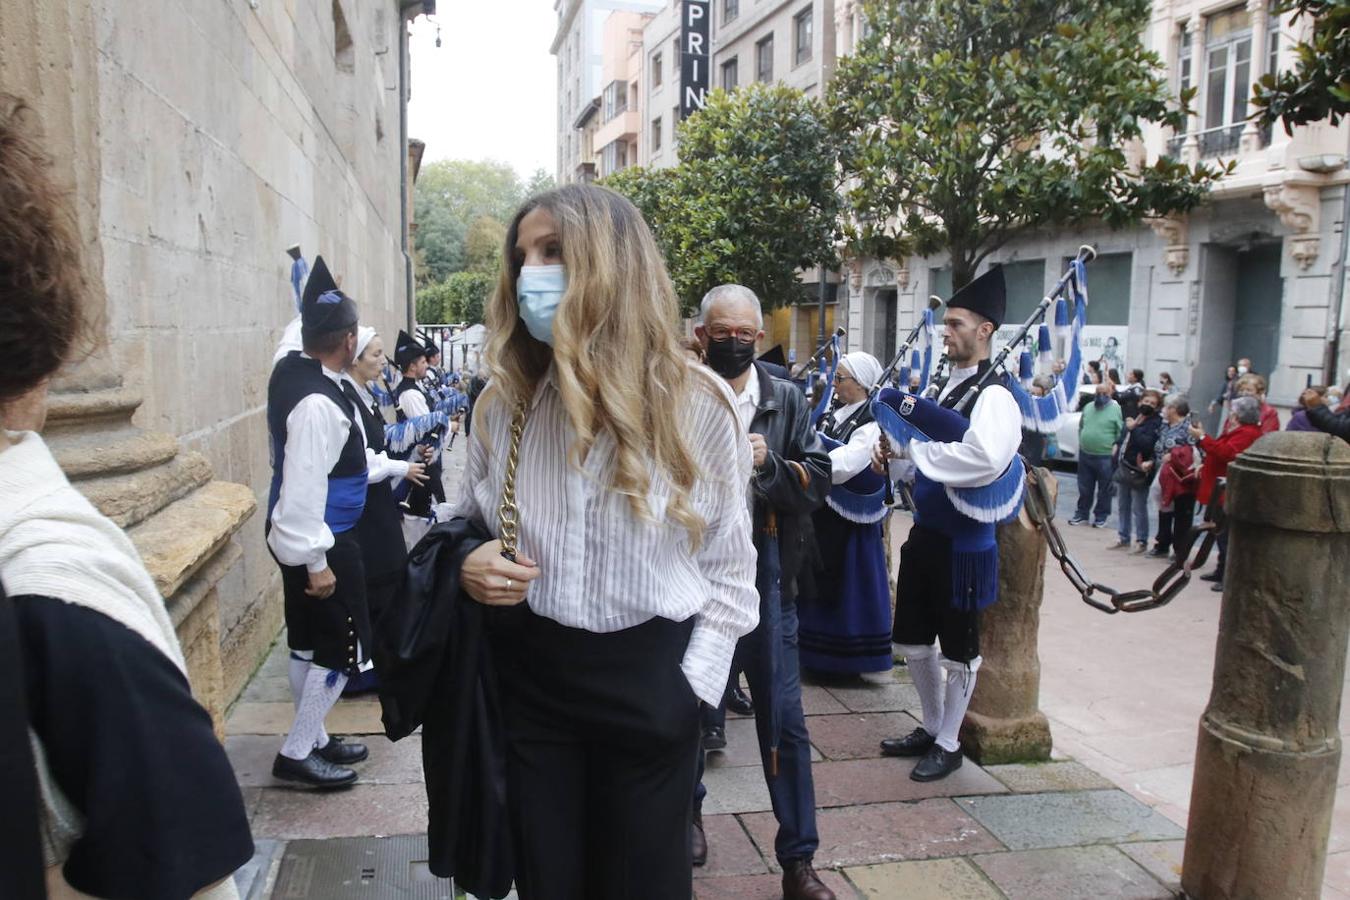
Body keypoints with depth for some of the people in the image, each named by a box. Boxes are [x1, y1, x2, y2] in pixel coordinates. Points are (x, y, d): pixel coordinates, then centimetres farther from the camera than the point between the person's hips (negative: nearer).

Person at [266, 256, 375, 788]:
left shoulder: (290, 367, 0)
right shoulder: (319, 403, -27)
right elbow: (304, 488, -28)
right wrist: (317, 562, -24)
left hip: (300, 534, 10)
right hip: (319, 539, -10)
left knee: (308, 641, 18)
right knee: (344, 645, 2)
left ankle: (314, 738, 31)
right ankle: (297, 753, 11)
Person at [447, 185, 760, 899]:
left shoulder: (699, 404, -10)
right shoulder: (501, 404, -3)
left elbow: (728, 569, -3)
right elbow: (464, 525, 12)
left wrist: (690, 686, -9)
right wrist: (466, 565, -11)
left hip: (647, 679, -2)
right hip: (527, 675, 2)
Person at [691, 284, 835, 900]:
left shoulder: (786, 399, 3)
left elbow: (818, 481, -1)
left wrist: (770, 463, -17)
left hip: (764, 577, 0)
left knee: (782, 717, 4)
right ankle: (689, 809, 44)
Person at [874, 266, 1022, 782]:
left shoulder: (992, 396, -16)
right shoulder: (944, 389, 10)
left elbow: (986, 460, -36)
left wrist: (914, 443, -26)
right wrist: (896, 458, -1)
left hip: (964, 542, -8)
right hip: (925, 533, 8)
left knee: (958, 648, 9)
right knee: (912, 639, 18)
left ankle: (948, 743, 27)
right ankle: (932, 727, 37)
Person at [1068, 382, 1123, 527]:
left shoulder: (1116, 409, -7)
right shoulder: (1088, 408, 10)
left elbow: (1122, 432, -7)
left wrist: (1115, 446, -12)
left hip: (1105, 457, -5)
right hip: (1085, 454, 5)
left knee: (1104, 490, 5)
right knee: (1084, 488, 13)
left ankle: (1101, 517, 16)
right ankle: (1081, 514, 25)